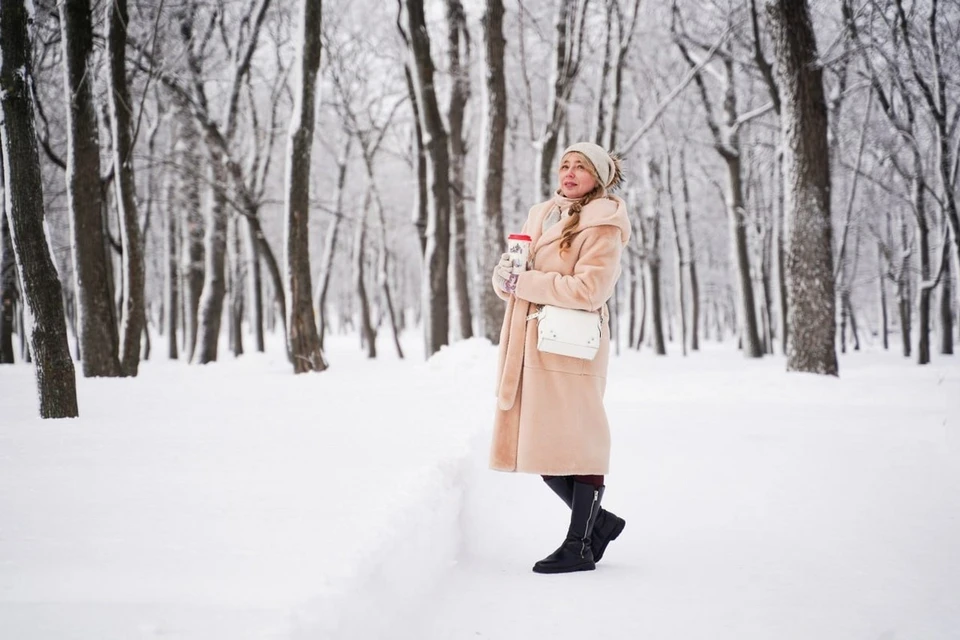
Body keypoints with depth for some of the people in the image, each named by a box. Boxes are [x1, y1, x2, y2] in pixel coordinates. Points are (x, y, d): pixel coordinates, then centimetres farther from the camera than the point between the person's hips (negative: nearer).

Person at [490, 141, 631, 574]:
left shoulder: (602, 226, -5)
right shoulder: (541, 215, 17)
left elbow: (589, 288, -17)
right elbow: (507, 277, 17)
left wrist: (524, 282, -15)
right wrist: (505, 275, -7)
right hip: (529, 345, 8)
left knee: (575, 441, -3)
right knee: (539, 445, 9)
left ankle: (579, 546, 7)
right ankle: (599, 521, 27)